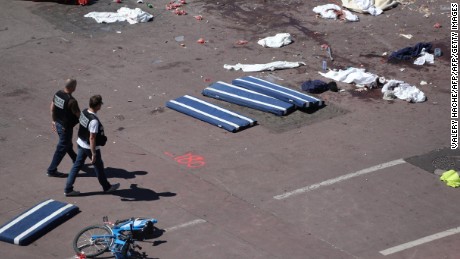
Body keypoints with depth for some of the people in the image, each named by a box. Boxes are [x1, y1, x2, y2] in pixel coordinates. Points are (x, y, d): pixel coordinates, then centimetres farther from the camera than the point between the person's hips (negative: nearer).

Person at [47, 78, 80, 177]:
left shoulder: (57, 94, -5)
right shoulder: (71, 101, -30)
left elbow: (52, 108, 6)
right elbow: (78, 115, -20)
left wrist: (54, 120, 19)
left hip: (58, 124, 9)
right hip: (66, 127, -9)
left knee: (68, 144, 26)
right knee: (61, 149, 5)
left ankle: (76, 161, 47)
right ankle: (52, 170, 12)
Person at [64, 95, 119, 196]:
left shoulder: (84, 112, -5)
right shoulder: (94, 120, -31)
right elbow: (92, 138, -28)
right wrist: (94, 154, -22)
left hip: (81, 143, 7)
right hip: (90, 147, -7)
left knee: (77, 165, 15)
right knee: (99, 166, 14)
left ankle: (68, 189, 18)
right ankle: (106, 187, 34)